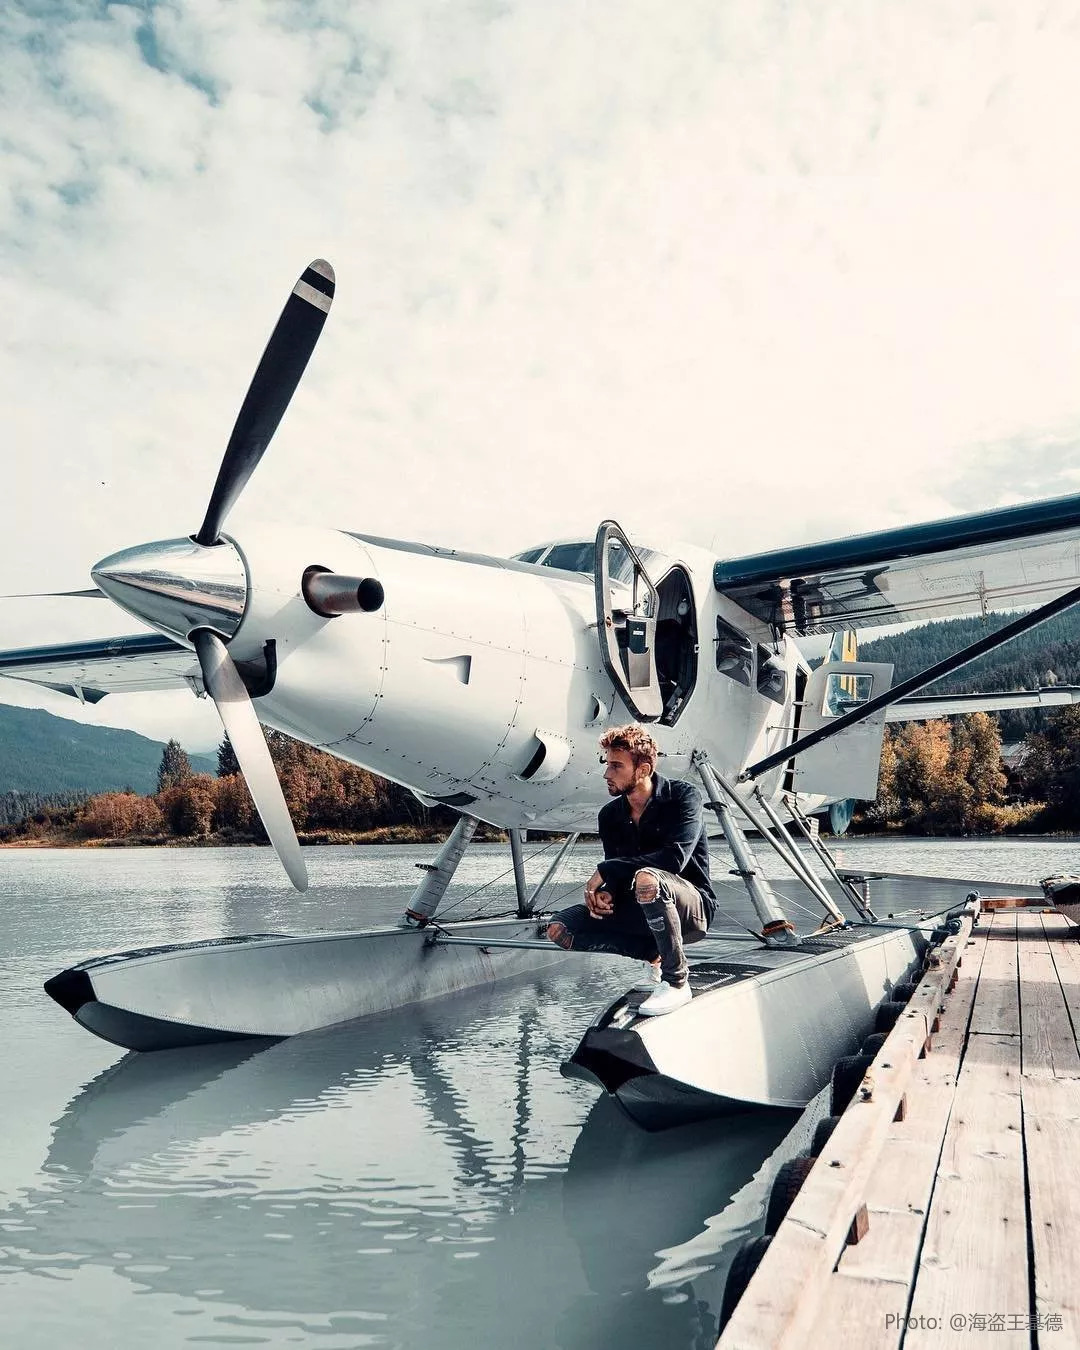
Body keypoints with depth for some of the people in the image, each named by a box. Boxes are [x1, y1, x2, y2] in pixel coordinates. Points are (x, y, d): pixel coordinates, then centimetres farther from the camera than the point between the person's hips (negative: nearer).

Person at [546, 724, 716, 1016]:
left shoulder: (683, 796, -14)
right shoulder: (610, 815, 3)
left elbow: (674, 857, -29)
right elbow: (616, 872, 6)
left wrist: (604, 871, -25)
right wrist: (605, 893, -20)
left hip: (692, 907, -6)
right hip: (639, 913, 6)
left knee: (646, 879, -40)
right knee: (560, 928, -10)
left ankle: (677, 983, -21)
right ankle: (654, 954, 1)